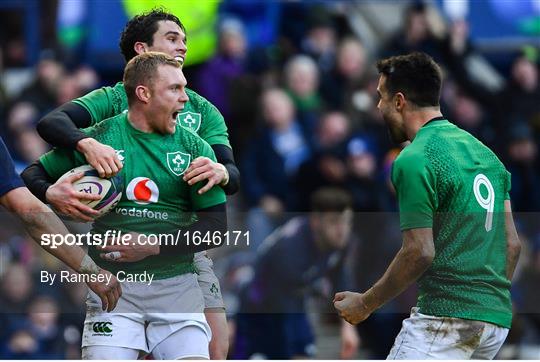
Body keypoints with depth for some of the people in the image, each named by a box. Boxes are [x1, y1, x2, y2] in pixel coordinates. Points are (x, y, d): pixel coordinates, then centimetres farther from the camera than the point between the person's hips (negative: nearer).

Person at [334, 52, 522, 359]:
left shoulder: (415, 161, -11)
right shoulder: (484, 151, 16)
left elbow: (420, 252, -15)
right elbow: (513, 243, 17)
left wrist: (365, 304, -5)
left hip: (446, 318, -9)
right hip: (497, 317, 9)